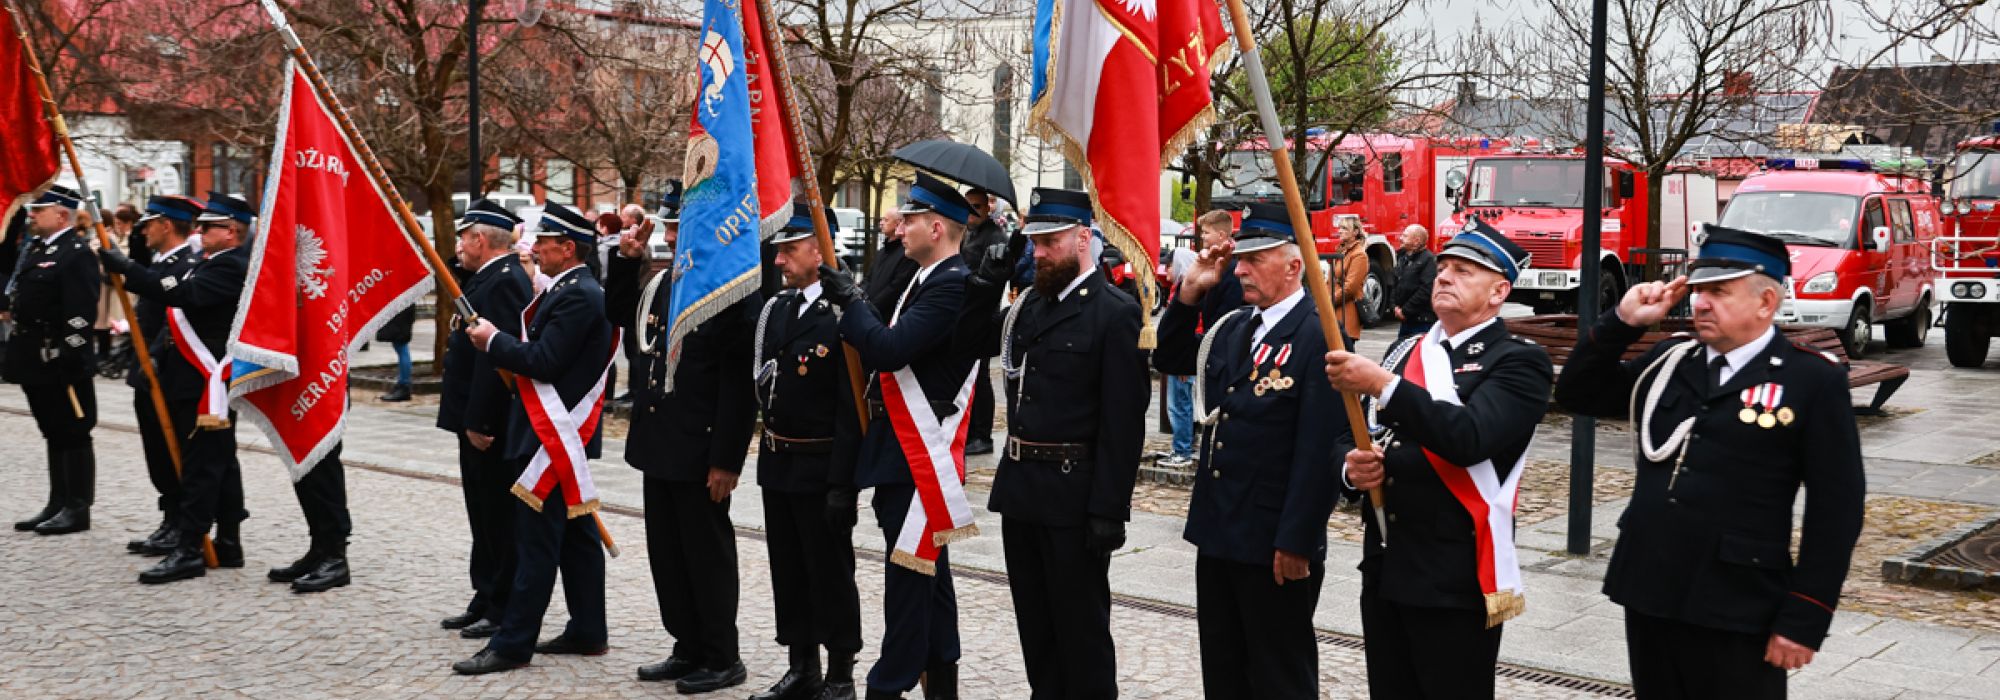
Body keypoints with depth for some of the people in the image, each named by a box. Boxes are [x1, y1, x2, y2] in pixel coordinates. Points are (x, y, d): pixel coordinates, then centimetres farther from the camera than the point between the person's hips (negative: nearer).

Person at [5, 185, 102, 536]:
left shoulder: (77, 253, -13)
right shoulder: (33, 249, 16)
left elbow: (81, 312, -19)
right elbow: (16, 297, 21)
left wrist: (69, 359, -21)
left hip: (63, 363, -9)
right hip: (36, 362, 9)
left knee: (73, 434, -1)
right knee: (53, 434, 15)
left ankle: (78, 508, 5)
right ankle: (58, 504, 22)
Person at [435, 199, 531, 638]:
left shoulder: (504, 281, -18)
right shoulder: (490, 278, 16)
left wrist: (480, 422, -25)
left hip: (493, 427, -11)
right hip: (478, 421, 11)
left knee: (500, 519, -2)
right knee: (485, 518, 16)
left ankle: (505, 611, 6)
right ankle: (486, 602, 25)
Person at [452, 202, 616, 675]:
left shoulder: (579, 296, -17)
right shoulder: (567, 291, 15)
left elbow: (544, 362, -23)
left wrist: (493, 340, -11)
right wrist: (499, 342, 6)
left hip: (552, 436, -10)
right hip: (562, 434, 10)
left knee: (536, 541, -6)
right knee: (576, 536, 13)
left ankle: (512, 643, -1)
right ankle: (588, 631, 20)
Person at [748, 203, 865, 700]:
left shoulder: (843, 314, -15)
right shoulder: (773, 310, 9)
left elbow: (852, 404, -18)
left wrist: (843, 478, -20)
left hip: (822, 467, -7)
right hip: (777, 462, 7)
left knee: (831, 573, 3)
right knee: (788, 570, 15)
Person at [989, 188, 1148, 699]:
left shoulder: (1116, 312, -11)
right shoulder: (1029, 306, 11)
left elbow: (1123, 421, -15)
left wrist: (1109, 510, -17)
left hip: (1074, 495, -7)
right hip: (1021, 486, 7)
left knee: (1080, 626, 4)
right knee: (1034, 619, 16)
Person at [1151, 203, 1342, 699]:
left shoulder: (1319, 337, -17)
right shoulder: (1233, 328, 9)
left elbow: (1320, 450, -21)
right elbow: (1169, 359, 18)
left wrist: (1296, 542, -21)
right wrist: (1191, 292, 4)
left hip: (1275, 545, -8)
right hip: (1218, 531, 8)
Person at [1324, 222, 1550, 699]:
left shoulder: (1518, 362, -7)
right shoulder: (1407, 350, 14)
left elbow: (1469, 437, -25)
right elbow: (1349, 433, 15)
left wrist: (1382, 385, -29)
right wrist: (1353, 467, -7)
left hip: (1456, 580, -6)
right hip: (1384, 569, 7)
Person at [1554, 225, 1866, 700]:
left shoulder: (1813, 380, -6)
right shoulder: (1668, 361, 10)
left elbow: (1836, 509, -8)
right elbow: (1577, 394, 14)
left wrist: (1805, 619, -11)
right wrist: (1623, 322, 1)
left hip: (1735, 615, -5)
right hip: (1648, 595, 5)